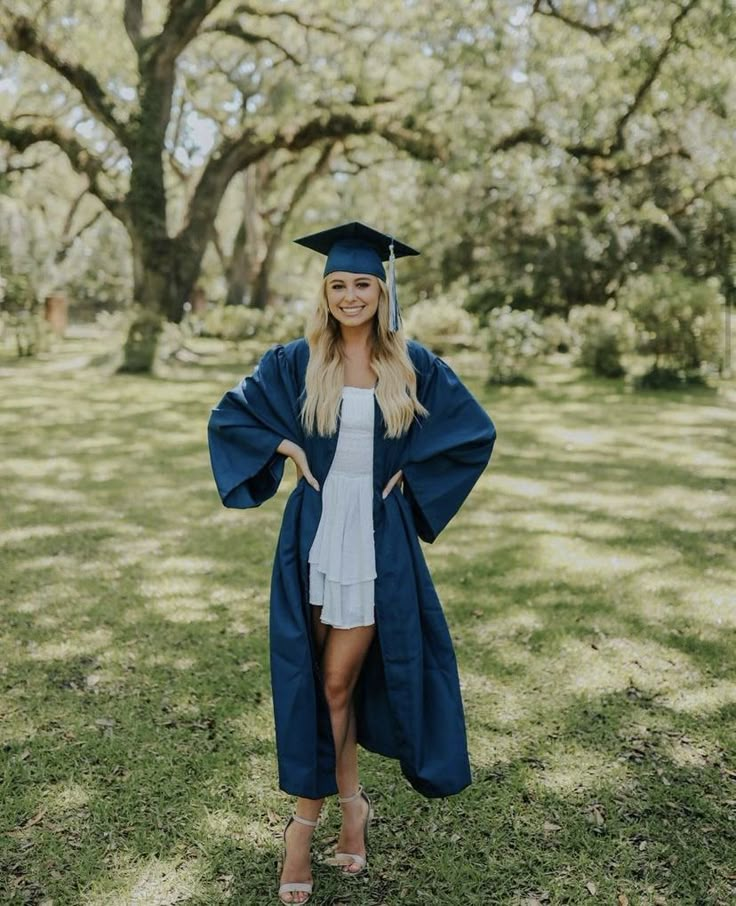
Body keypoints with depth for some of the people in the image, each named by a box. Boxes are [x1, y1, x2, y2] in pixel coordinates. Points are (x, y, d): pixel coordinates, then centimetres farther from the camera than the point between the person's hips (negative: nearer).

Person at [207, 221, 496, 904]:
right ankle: (350, 803, 25)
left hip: (379, 539, -1)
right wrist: (288, 451, -4)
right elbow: (230, 416, 8)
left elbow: (474, 432, 7)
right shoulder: (295, 362, 1)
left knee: (337, 682, 2)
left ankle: (306, 818, 17)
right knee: (318, 681, 5)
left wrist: (409, 476, 0)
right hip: (315, 533, 1)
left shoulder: (413, 365, 1)